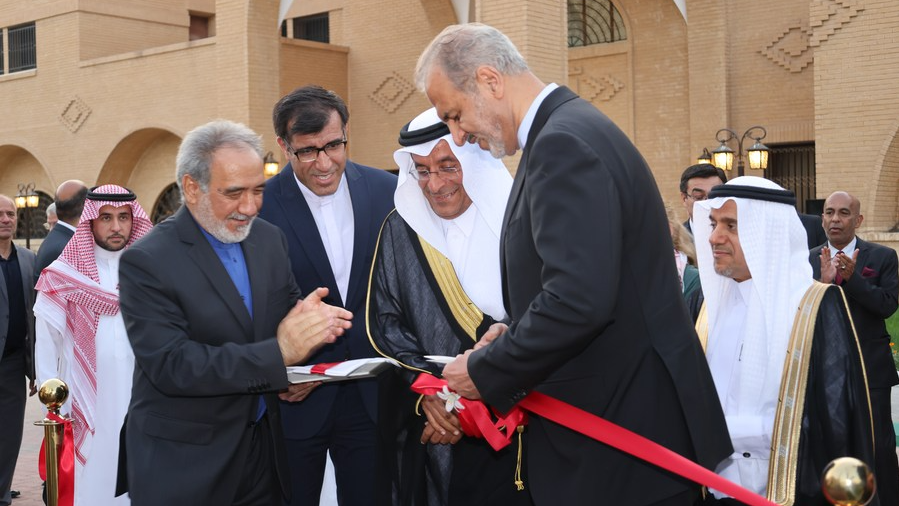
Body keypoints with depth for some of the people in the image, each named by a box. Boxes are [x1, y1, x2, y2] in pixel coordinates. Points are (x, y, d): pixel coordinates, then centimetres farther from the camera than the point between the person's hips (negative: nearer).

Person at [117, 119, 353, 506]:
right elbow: (169, 365, -22)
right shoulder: (146, 262, -15)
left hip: (264, 446, 5)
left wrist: (306, 320, -15)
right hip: (184, 464, -5)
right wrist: (279, 353, -29)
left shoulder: (269, 239, 4)